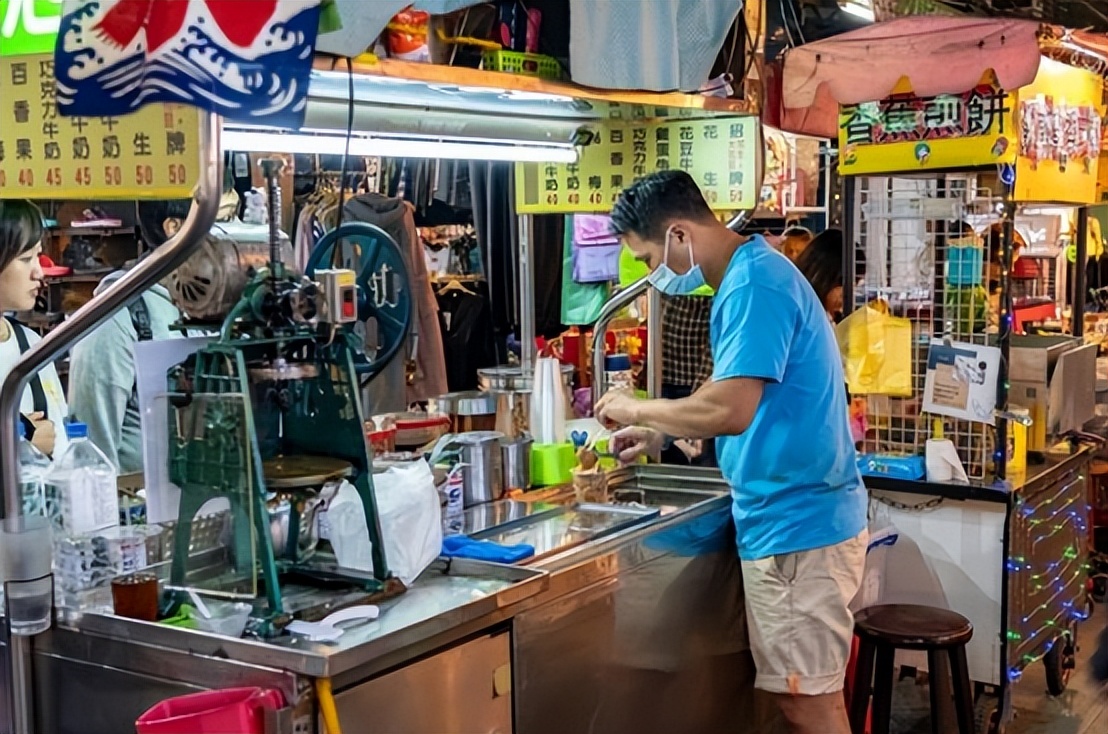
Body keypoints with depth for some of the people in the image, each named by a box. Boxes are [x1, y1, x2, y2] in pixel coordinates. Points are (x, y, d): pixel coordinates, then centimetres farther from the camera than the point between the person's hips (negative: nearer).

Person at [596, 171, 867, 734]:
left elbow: (730, 409, -28)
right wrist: (663, 433, 14)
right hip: (790, 517, 10)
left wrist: (637, 409, -13)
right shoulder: (750, 274, 13)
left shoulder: (754, 285, -19)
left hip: (797, 524, -10)